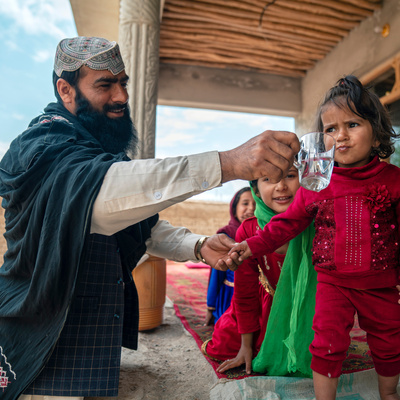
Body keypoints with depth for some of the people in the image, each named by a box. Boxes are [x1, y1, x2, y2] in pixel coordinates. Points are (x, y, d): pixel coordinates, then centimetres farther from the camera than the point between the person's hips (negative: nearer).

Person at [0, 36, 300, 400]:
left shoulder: (106, 151, 10)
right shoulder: (41, 147, -19)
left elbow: (144, 226, 12)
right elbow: (101, 193, -42)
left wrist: (199, 248, -7)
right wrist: (228, 163, -50)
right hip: (45, 347, -7)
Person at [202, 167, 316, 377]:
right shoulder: (248, 231, -23)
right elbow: (245, 293, -10)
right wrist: (246, 346, -2)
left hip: (309, 307, -2)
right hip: (269, 303, 2)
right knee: (225, 344, 11)